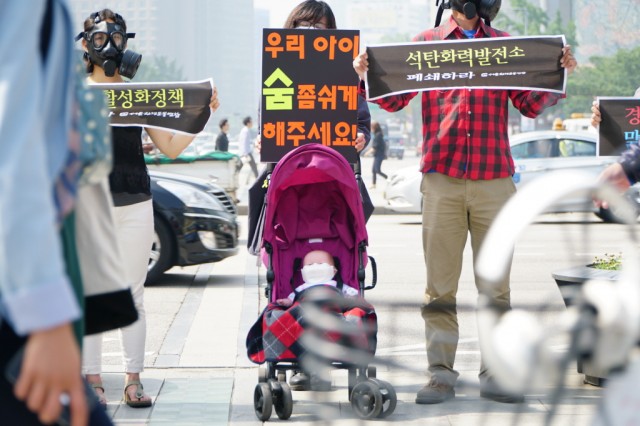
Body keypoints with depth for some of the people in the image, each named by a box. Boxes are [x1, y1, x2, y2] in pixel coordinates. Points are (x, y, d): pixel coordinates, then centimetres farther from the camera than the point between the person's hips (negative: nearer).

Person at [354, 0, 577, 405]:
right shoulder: (426, 43, 13)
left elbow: (531, 104, 11)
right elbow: (395, 99, 9)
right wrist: (368, 75, -8)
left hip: (494, 178, 1)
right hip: (442, 178, -1)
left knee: (496, 286, 2)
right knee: (440, 288, -1)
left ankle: (495, 375, 6)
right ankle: (440, 376, 3)